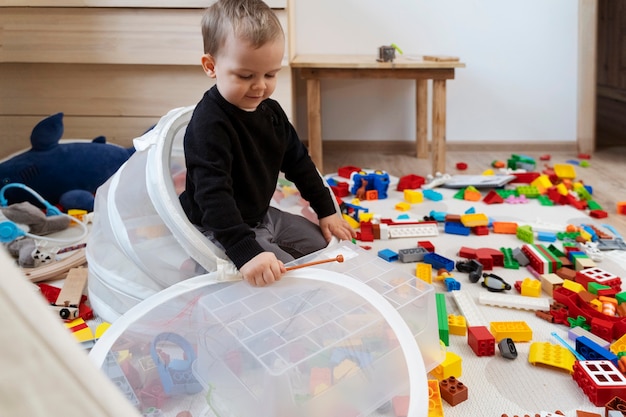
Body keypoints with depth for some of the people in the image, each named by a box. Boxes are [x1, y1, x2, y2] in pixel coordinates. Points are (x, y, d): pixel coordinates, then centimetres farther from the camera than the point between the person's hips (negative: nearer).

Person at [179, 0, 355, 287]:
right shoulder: (209, 124, -28)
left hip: (261, 216, 9)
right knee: (287, 273, -23)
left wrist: (327, 210, 13)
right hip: (219, 229, -9)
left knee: (325, 241, 12)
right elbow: (213, 195, -37)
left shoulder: (271, 111, 1)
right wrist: (246, 253, -47)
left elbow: (298, 162, 13)